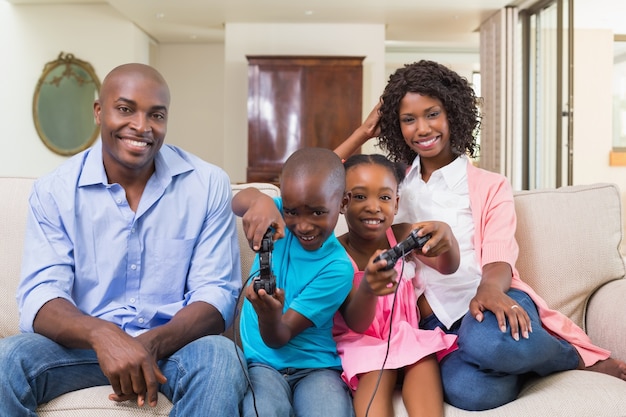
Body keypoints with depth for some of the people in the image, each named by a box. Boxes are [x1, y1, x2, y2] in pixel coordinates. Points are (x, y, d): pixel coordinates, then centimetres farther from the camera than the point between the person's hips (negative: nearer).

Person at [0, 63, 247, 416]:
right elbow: (39, 296, -13)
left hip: (174, 341, 0)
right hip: (86, 342, 1)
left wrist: (152, 344, -28)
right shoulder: (54, 191, -4)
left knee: (219, 357, -32)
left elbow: (216, 293, -8)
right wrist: (102, 334, -35)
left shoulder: (208, 185, -5)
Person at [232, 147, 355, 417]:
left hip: (316, 367, 0)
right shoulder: (277, 220, -2)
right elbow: (237, 202, -24)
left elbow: (279, 339, -13)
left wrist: (270, 314, -36)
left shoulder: (338, 268, -12)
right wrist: (259, 201, -47)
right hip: (261, 362, 1)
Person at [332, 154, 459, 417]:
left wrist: (447, 237, -48)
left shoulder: (402, 235, -5)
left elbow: (447, 268, -22)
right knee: (377, 372, -33)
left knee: (424, 356, -29)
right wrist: (367, 288, -46)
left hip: (403, 334, 3)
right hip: (359, 341, -3)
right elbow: (357, 324, -21)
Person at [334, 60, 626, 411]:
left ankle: (575, 356, -7)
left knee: (489, 341, -41)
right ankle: (519, 356, -3)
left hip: (490, 304, 0)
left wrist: (490, 290, -28)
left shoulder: (491, 186, 11)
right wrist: (363, 133, 13)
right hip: (436, 317, 1)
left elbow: (499, 257, -5)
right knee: (467, 390, -36)